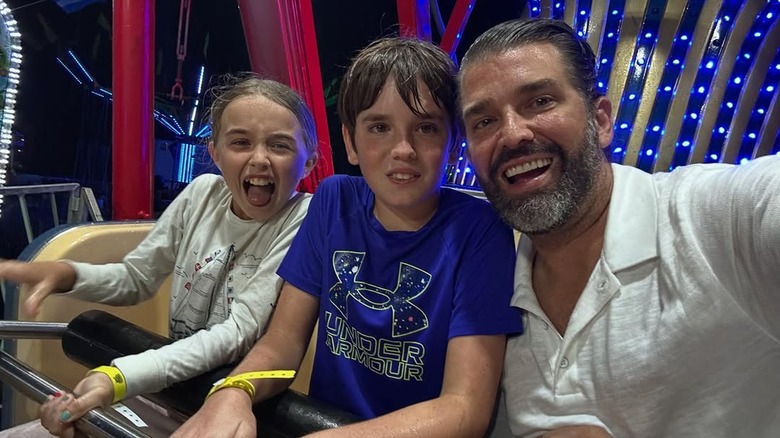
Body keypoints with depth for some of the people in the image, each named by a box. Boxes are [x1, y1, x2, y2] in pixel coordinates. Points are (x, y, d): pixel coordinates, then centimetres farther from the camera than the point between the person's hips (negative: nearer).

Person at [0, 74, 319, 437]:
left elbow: (240, 332, -24)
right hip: (174, 383, 5)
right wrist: (64, 274, -10)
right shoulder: (202, 193, -3)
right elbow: (136, 279, 9)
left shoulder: (305, 219, -18)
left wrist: (119, 378, -36)